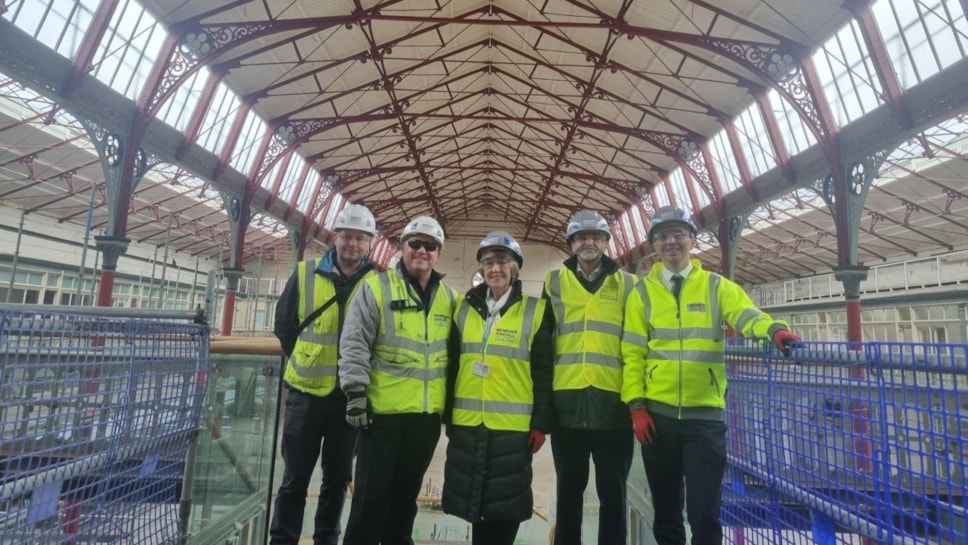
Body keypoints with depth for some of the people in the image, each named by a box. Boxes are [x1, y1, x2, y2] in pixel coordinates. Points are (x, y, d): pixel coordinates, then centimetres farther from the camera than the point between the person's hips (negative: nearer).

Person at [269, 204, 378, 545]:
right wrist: (306, 362, 8)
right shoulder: (306, 274, -1)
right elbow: (283, 325, 8)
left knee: (338, 477, 15)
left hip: (350, 396, 0)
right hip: (306, 391, 0)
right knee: (296, 477, 12)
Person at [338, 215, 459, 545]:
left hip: (427, 415, 4)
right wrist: (356, 392, -14)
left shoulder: (449, 298, 7)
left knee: (407, 493, 19)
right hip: (383, 411, -4)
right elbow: (354, 343, -9)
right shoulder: (376, 287, -6)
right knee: (372, 494, 5)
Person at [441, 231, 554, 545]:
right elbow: (452, 367, 11)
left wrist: (541, 423, -5)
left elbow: (543, 374, -2)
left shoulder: (535, 312, -2)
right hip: (467, 425, 3)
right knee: (475, 501, 14)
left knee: (505, 506, 7)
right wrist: (447, 416, 9)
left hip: (513, 427, -3)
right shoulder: (465, 309, 8)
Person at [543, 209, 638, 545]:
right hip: (567, 400, 1)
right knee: (569, 488, 15)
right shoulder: (554, 282, 7)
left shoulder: (626, 284, 6)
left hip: (612, 399, -1)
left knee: (612, 490, 11)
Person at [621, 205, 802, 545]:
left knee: (704, 509, 5)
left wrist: (773, 329, -34)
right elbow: (632, 354, 1)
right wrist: (636, 405, -5)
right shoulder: (643, 293, 4)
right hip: (657, 415, 1)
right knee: (665, 506, 15)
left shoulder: (716, 286, 6)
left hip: (705, 414, -1)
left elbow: (746, 315, -12)